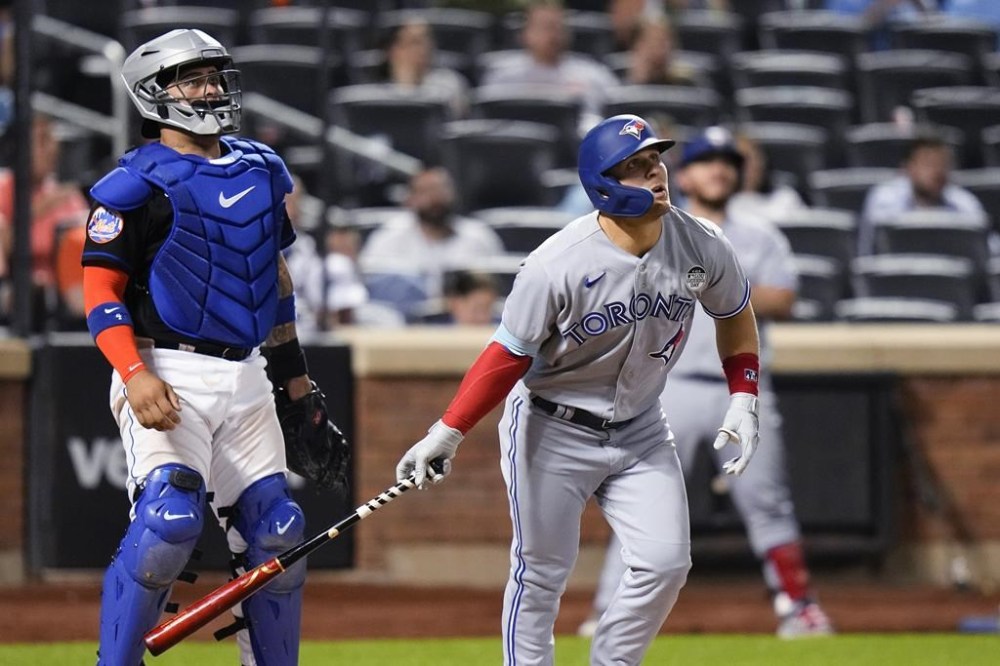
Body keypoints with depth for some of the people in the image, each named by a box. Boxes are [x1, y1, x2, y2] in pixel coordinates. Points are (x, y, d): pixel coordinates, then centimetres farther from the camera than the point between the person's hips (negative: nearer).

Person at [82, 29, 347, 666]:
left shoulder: (260, 170, 15)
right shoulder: (140, 183, -6)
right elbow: (101, 292, -8)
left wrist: (295, 376, 24)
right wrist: (134, 374, -22)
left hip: (245, 378, 7)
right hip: (169, 377, -7)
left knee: (276, 533, 3)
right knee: (168, 521, -23)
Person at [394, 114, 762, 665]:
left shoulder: (701, 247, -12)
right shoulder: (556, 265, -25)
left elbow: (735, 313, 9)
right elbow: (509, 355, -17)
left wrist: (743, 400, 2)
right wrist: (446, 434, -20)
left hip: (639, 429, 4)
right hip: (553, 428, -4)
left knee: (665, 564, -5)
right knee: (541, 572, 2)